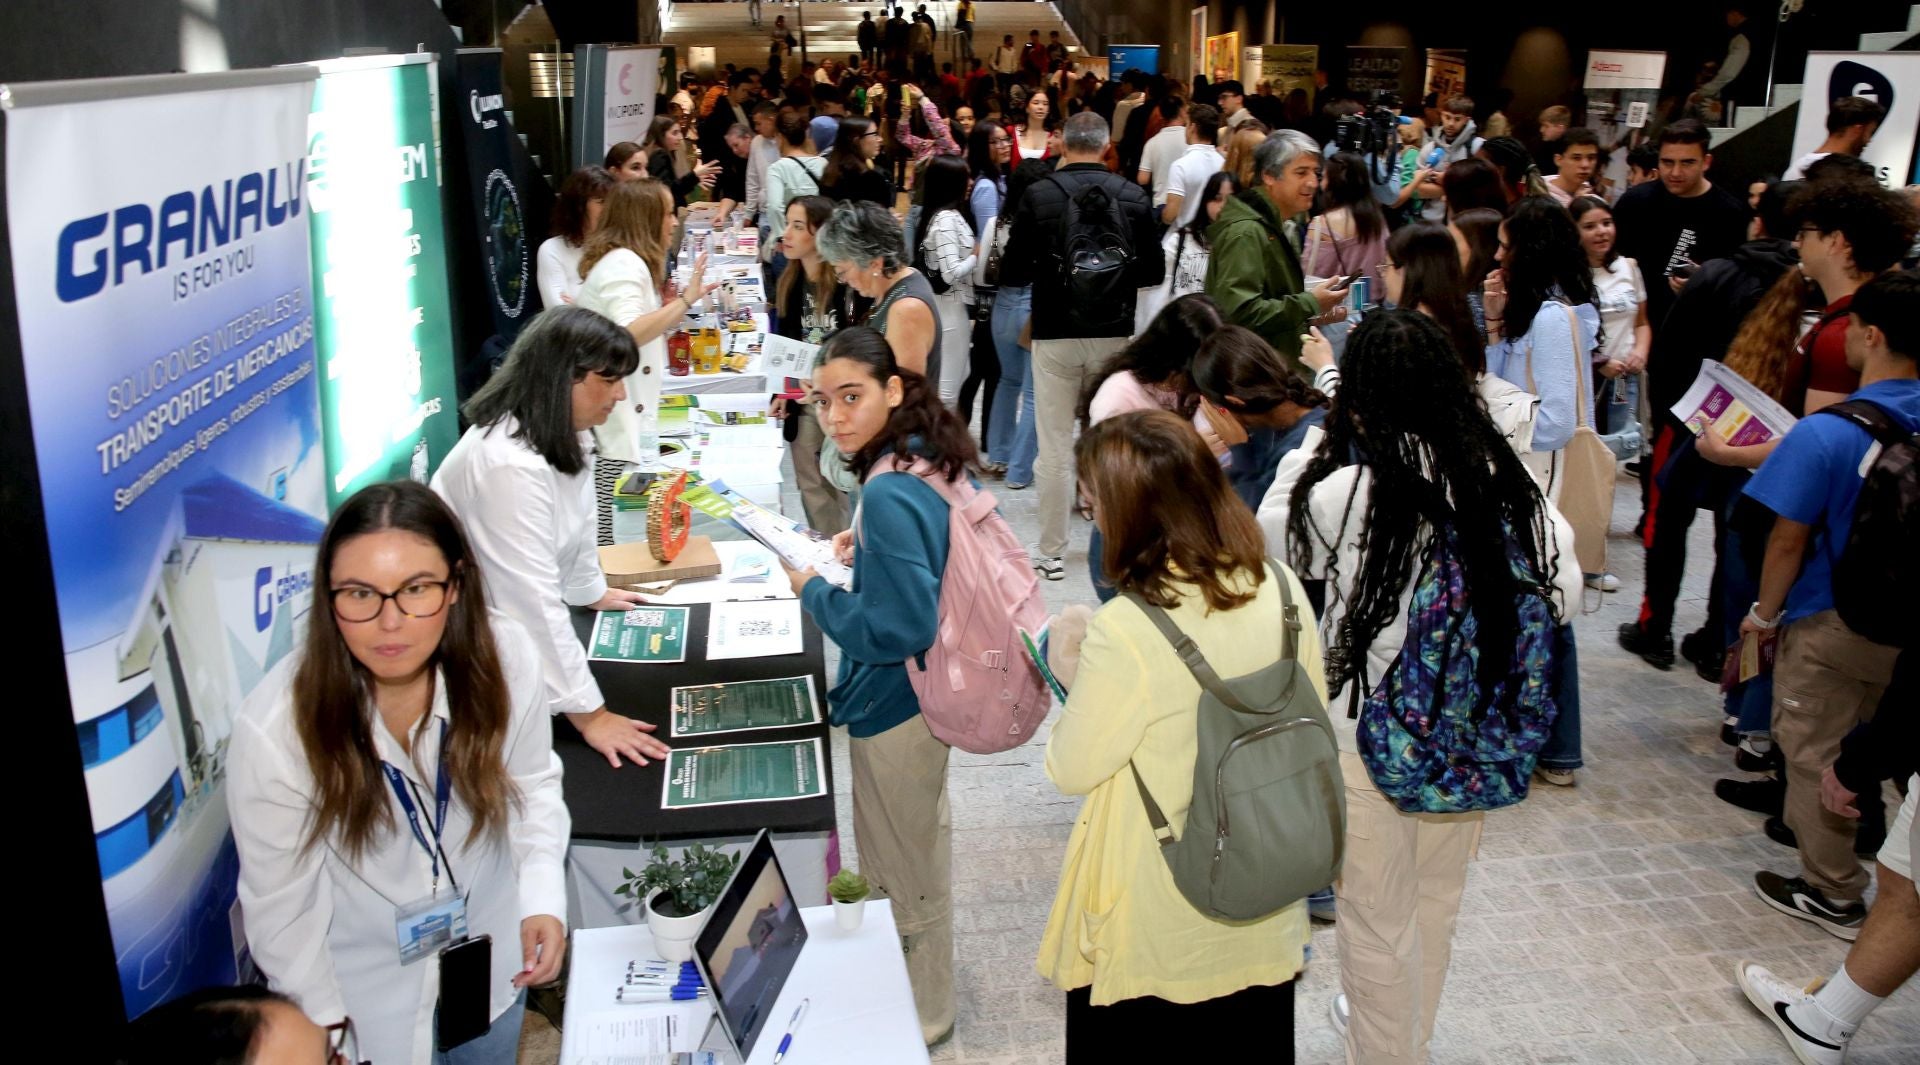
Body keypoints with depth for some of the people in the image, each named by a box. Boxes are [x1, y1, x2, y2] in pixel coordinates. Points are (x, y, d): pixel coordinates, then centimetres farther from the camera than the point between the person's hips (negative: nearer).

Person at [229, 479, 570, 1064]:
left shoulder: (507, 658, -25)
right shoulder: (275, 730, -31)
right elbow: (279, 904, -16)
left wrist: (543, 897, -16)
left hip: (492, 952, 3)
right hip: (367, 983, -3)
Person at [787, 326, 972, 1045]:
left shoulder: (888, 496, -31)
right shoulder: (934, 459, -2)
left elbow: (899, 629, -31)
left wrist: (815, 591, -19)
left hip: (894, 703, -10)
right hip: (930, 688, 10)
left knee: (901, 866, 12)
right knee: (921, 845, 29)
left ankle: (920, 1015, 34)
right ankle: (923, 994, 51)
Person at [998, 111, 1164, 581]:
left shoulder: (1038, 196, -7)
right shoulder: (1133, 196, -2)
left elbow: (1012, 273, -5)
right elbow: (1154, 271, 3)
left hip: (1055, 335, -2)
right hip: (1114, 334, 2)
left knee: (1056, 449, 4)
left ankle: (1052, 552, 9)